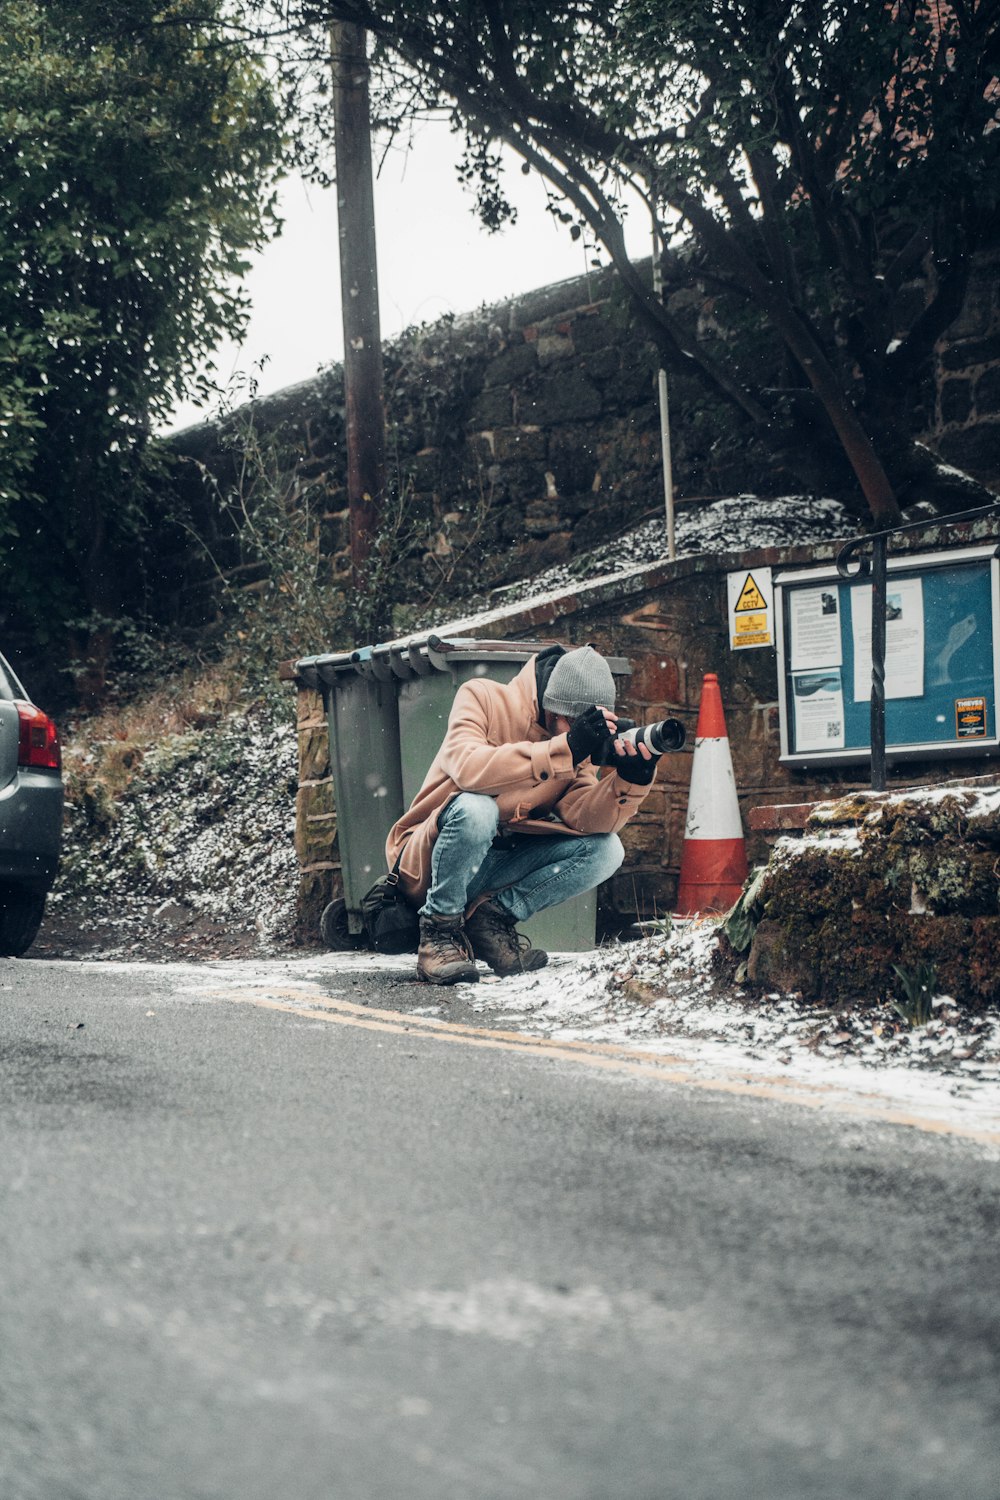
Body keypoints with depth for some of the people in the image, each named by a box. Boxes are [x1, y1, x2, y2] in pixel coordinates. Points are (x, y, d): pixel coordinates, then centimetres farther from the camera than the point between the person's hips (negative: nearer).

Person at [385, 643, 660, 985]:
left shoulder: (576, 739, 3)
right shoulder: (482, 698, -12)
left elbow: (580, 817, -12)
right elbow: (467, 768, -32)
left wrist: (631, 780, -30)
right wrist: (565, 748, -36)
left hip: (501, 868, 5)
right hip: (429, 864, -5)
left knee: (605, 849, -10)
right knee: (475, 809, -36)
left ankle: (494, 918, -6)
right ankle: (439, 932, -16)